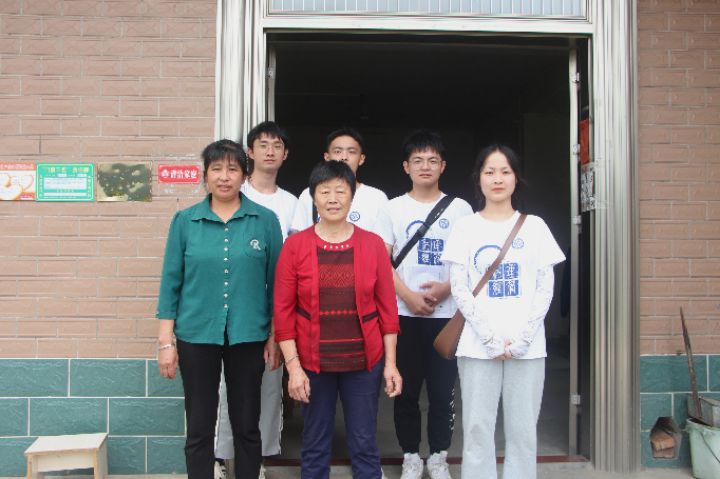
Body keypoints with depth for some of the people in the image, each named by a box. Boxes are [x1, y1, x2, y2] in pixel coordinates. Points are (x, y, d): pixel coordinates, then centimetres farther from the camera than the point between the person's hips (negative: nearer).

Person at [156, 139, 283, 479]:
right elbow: (171, 282, 2)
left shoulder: (266, 220, -1)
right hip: (196, 336, 0)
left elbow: (275, 281, 1)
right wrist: (166, 341, -1)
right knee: (199, 429, 9)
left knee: (247, 426, 11)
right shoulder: (185, 221, 1)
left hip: (248, 336, 0)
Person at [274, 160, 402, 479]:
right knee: (315, 445, 12)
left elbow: (387, 307, 1)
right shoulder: (295, 245, -3)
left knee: (364, 444, 10)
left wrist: (390, 363, -1)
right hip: (313, 363, 0)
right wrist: (293, 366, -7)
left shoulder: (373, 244, -1)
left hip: (364, 362, 1)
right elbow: (283, 310, -3)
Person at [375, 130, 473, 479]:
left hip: (447, 313, 0)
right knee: (406, 390, 7)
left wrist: (446, 288, -12)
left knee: (443, 390, 5)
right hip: (403, 313, 0)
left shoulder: (460, 208, 6)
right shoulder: (392, 209, 5)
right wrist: (409, 296, -12)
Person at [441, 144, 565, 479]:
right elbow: (459, 289, -2)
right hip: (478, 346, 0)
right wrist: (491, 338, -11)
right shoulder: (465, 228, 4)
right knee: (477, 427, 3)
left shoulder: (534, 227, 7)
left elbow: (545, 289, 3)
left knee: (523, 429, 5)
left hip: (527, 346, 1)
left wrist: (522, 338, -9)